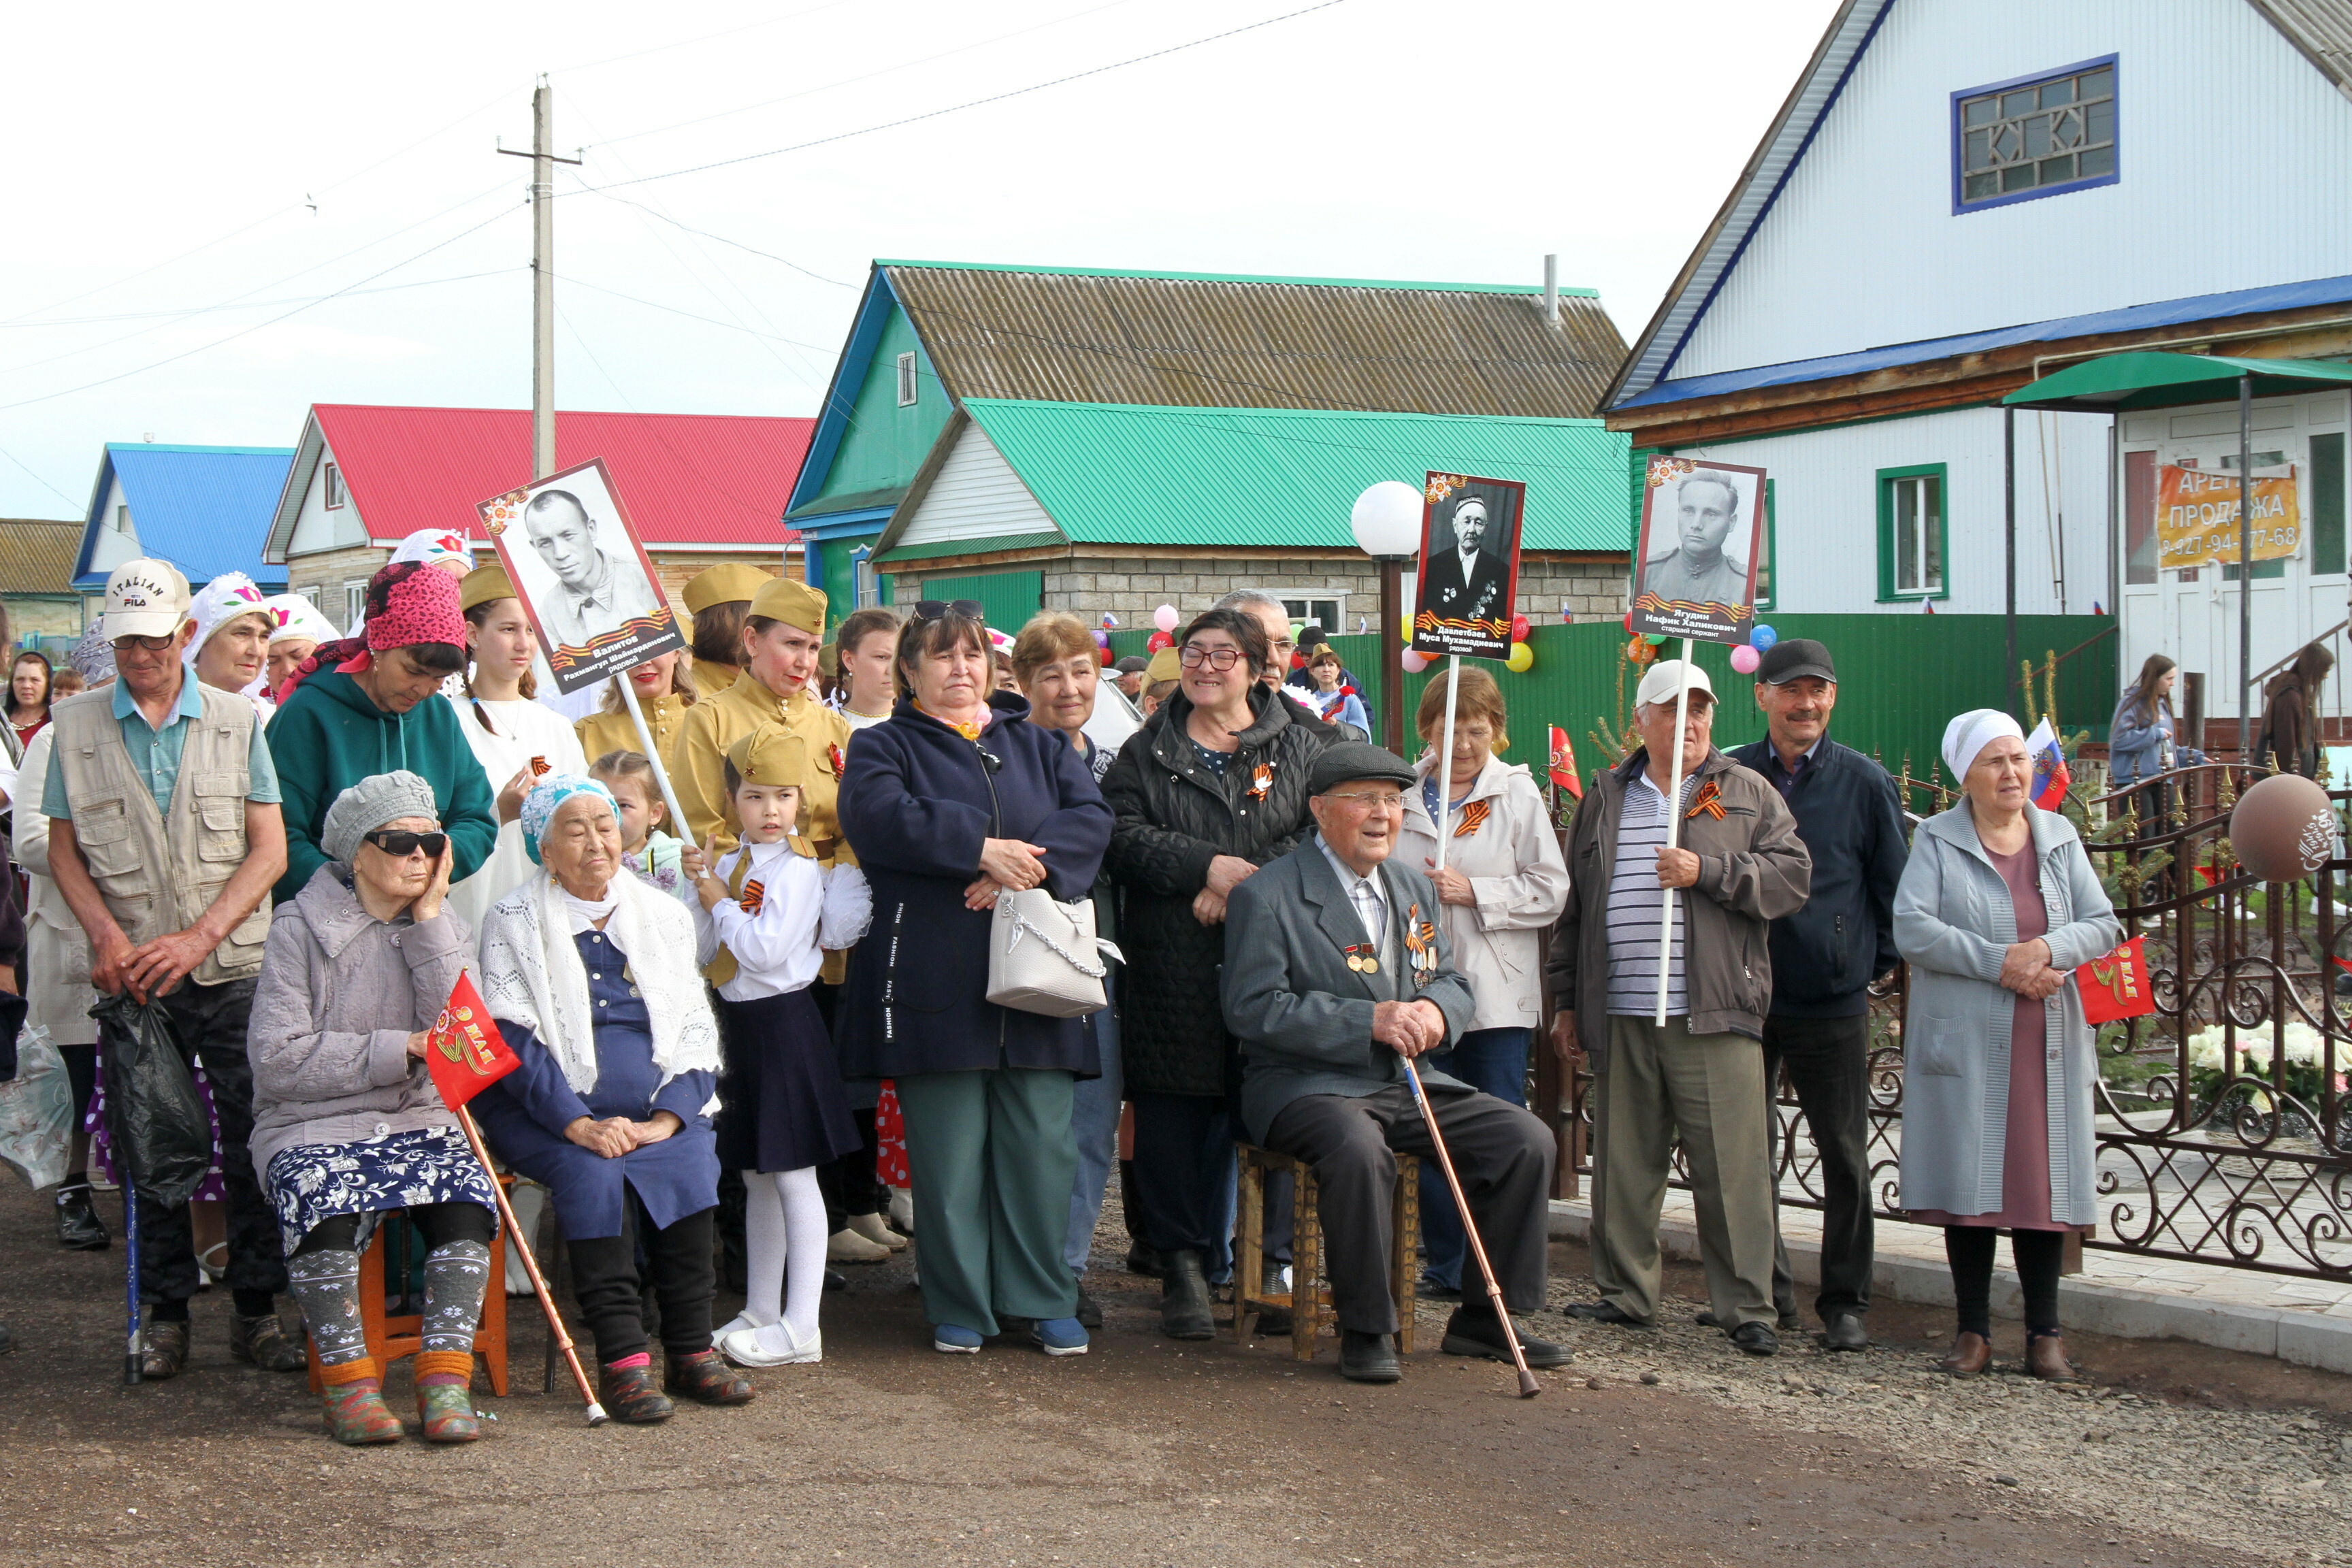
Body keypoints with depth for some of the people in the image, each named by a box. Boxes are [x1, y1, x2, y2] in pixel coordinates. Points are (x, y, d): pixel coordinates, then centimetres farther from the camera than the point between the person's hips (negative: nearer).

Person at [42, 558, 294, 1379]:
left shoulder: (237, 721, 6)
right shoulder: (75, 726, 8)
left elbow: (270, 850, 1)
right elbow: (64, 850, 8)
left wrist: (201, 936, -11)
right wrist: (108, 936, -9)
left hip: (233, 968, 0)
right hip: (134, 975, 0)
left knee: (255, 1140, -2)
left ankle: (256, 1310, 8)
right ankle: (166, 1312, 13)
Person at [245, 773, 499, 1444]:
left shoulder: (447, 929, 13)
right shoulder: (300, 930, 0)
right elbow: (278, 1060, -9)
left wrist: (429, 923, -6)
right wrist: (399, 1049, -13)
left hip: (421, 1121, 3)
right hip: (313, 1126, -3)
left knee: (465, 1195, -28)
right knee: (322, 1203, -35)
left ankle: (445, 1378, -26)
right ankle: (349, 1381, -24)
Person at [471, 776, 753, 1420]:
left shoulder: (664, 917, 15)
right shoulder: (514, 923, 5)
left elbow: (696, 1030, 9)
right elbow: (514, 1041, -5)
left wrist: (669, 1116, -10)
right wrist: (579, 1124, -19)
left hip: (654, 1108, 3)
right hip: (550, 1110, -2)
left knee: (689, 1166, -27)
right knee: (594, 1174, -32)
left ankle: (691, 1352, -21)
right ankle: (621, 1360, -31)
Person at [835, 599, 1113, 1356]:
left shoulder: (1036, 745, 19)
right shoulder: (884, 747, 9)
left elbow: (1091, 816, 2)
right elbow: (877, 816, -13)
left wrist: (1028, 866, -16)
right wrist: (981, 848, -19)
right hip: (934, 978, -3)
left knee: (1042, 1143, 0)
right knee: (948, 1150, -1)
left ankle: (1044, 1300, 10)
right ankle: (958, 1307, 9)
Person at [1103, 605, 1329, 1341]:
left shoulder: (1301, 745, 10)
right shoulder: (1146, 752, 12)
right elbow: (1123, 837, -1)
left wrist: (1251, 885, -13)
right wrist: (1208, 866, -14)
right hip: (1172, 969, 0)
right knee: (1174, 1114, -1)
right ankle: (1181, 1266, 7)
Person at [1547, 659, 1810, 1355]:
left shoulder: (1747, 794, 9)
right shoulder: (1604, 799, 16)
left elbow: (1792, 878, -1)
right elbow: (1574, 903, 19)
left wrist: (1707, 872, -13)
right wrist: (1568, 1000, 15)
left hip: (1714, 1016, -3)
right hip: (1620, 1017, 3)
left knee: (1731, 1166, -5)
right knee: (1623, 1163, 8)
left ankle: (1747, 1308, 0)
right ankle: (1625, 1292, 19)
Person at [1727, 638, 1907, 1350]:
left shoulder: (1864, 782, 2)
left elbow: (1892, 885, 9)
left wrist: (1874, 965, 4)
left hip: (1833, 1002, -1)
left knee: (1844, 1158, 3)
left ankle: (1844, 1301, 13)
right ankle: (1765, 1290, 19)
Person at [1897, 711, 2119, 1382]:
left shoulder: (2060, 838, 13)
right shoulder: (1937, 841, 2)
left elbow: (2103, 925, 7)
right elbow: (1912, 928, -10)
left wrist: (2049, 950, -12)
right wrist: (1998, 962, -16)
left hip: (2048, 1047, 3)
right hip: (1962, 1042, -2)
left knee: (2043, 1183, 2)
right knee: (1968, 1180, -1)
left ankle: (2044, 1332, 9)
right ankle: (1974, 1331, 7)